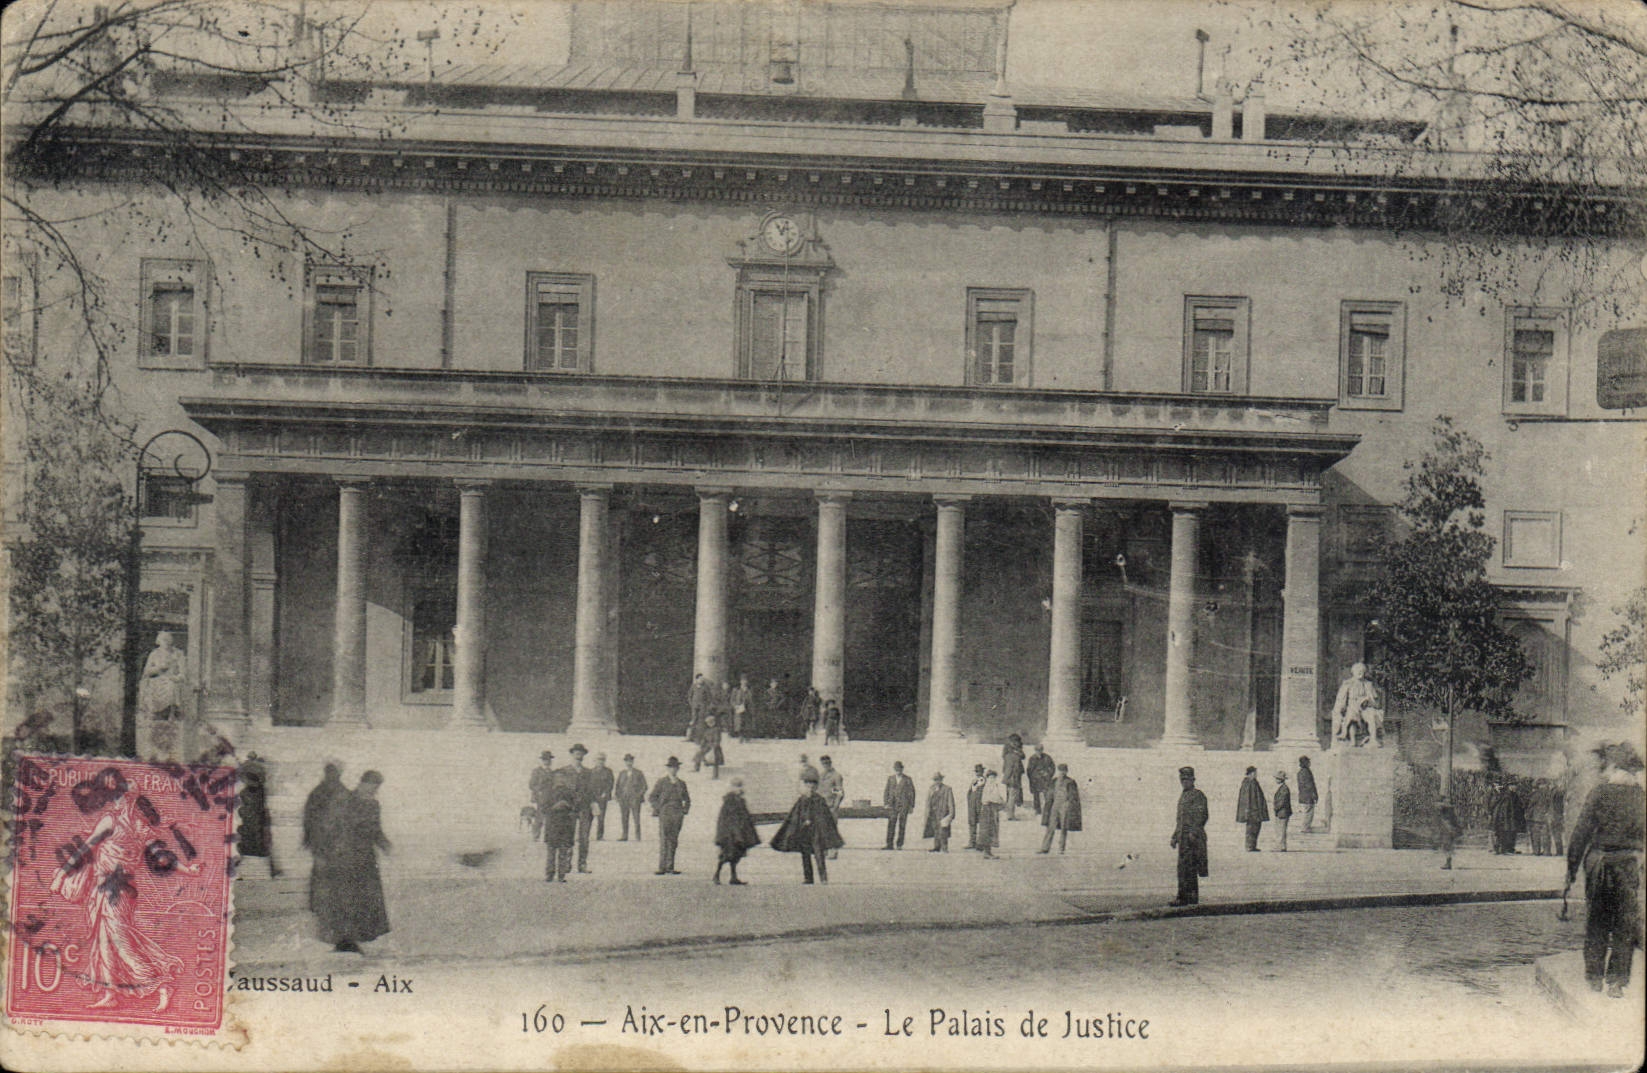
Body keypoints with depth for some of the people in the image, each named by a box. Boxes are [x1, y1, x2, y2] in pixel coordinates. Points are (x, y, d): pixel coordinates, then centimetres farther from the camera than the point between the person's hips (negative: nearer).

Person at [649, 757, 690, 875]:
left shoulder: (681, 784, 14)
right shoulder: (661, 783, 2)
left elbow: (687, 799, 24)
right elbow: (652, 798, 2)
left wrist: (685, 810, 9)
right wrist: (659, 809, -8)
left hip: (678, 815, 4)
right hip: (665, 815, -4)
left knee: (673, 841, 4)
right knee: (664, 841, -9)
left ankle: (670, 867, 8)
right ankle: (662, 868, -8)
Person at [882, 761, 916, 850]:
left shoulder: (908, 780, 2)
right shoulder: (890, 778, 9)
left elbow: (912, 793, 4)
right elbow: (886, 791, 10)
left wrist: (911, 806, 1)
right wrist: (886, 803, -1)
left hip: (904, 805, -2)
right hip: (892, 805, 2)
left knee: (901, 825, -3)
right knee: (891, 825, -6)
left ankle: (899, 845, 2)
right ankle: (889, 845, -5)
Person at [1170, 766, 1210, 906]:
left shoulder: (1198, 795, -6)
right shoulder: (1183, 796, 22)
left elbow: (1202, 816, -15)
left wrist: (1193, 832, -23)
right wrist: (1175, 837, 24)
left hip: (1193, 837, -9)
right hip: (1183, 836, 9)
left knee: (1186, 867, -14)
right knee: (1189, 868, 10)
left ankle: (1183, 897, -16)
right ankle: (1192, 896, 14)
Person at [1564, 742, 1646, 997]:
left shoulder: (1599, 795, -7)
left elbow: (1580, 834, -7)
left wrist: (1571, 871, -1)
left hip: (1598, 861, 0)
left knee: (1596, 922, 13)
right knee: (1625, 926, 8)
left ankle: (1594, 976, 18)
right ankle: (1616, 980, 8)